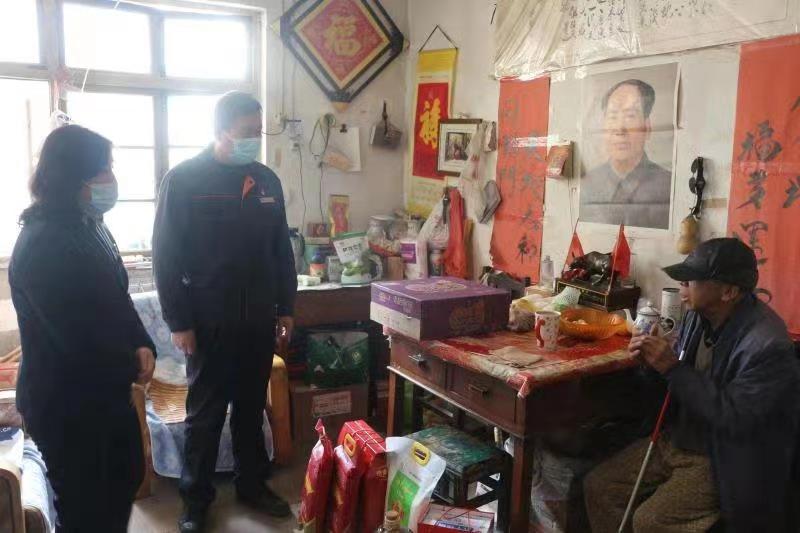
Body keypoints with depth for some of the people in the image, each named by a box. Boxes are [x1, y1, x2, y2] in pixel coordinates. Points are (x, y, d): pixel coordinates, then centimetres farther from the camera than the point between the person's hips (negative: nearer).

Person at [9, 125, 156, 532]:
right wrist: (131, 368, -11)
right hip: (66, 404, -9)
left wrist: (141, 346, -6)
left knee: (126, 478, 24)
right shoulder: (43, 245, -25)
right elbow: (79, 336, -26)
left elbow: (117, 298, 11)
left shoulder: (89, 227, 6)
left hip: (105, 391, 9)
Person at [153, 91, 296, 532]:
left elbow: (281, 249, 11)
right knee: (205, 414, 9)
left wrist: (285, 306, 10)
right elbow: (166, 256, -10)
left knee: (252, 408, 16)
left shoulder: (267, 180, 5)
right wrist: (178, 322, -12)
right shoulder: (184, 179, -10)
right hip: (209, 321, -4)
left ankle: (252, 485, 33)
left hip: (259, 319, 4)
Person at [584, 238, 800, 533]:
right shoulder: (700, 314, -3)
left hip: (721, 460, -7)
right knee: (597, 487, 1)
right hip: (677, 439, 7)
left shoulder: (768, 344, -26)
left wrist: (673, 369, -29)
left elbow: (735, 419, -28)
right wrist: (655, 360, -10)